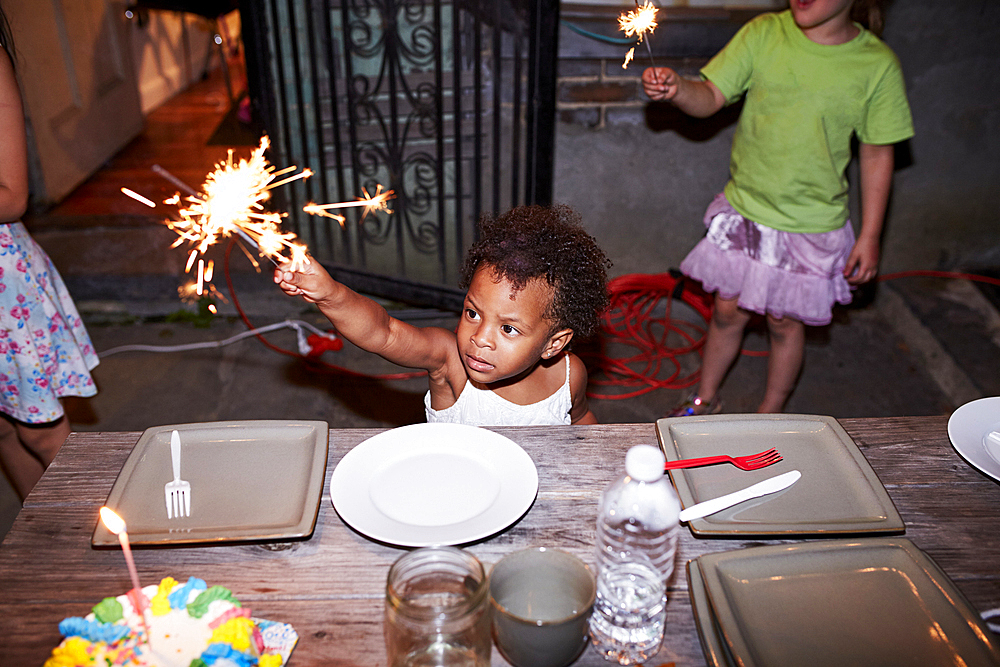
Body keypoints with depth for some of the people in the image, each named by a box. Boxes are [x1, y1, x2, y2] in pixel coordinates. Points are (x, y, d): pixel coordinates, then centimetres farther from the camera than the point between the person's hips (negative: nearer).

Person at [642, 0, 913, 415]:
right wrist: (676, 88, -31)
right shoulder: (763, 34, -8)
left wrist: (870, 236, -3)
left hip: (811, 224, -1)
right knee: (728, 311, 13)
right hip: (744, 207, 2)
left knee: (785, 321, 12)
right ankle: (705, 399, 38)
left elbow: (877, 155, -4)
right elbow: (710, 98, -8)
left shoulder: (877, 65, -11)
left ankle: (769, 415, 36)